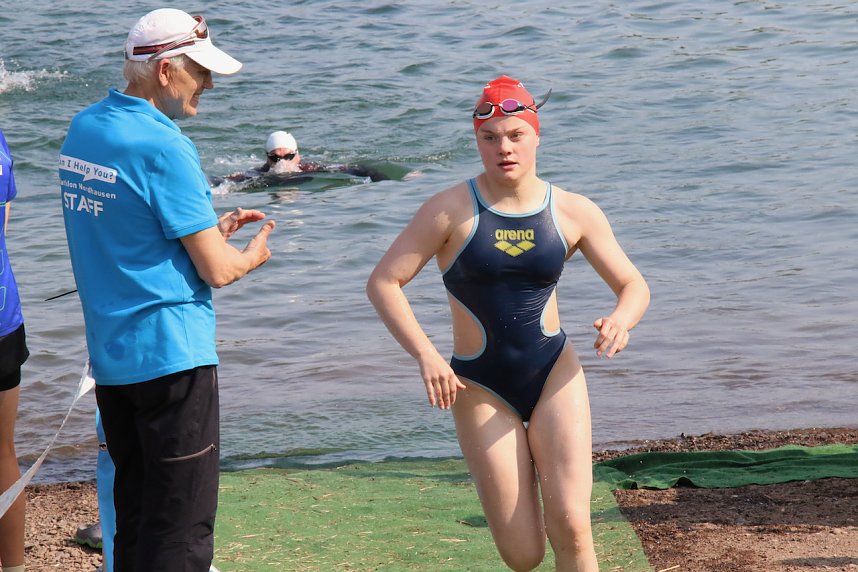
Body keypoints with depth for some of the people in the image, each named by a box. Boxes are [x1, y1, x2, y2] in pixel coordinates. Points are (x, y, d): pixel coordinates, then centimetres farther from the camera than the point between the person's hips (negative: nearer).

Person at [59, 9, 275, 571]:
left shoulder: (83, 129, 9)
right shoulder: (163, 147, -17)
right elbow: (215, 271, -14)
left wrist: (211, 230, 16)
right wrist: (252, 255, 7)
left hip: (109, 354, 9)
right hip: (172, 355, -9)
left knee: (135, 517, 16)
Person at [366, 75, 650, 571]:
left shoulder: (574, 213, 0)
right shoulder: (451, 211, -8)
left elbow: (633, 285, 6)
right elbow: (384, 282, -8)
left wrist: (621, 320, -18)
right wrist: (426, 355, -20)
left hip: (555, 375, 1)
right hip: (482, 388, -1)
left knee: (571, 528, -14)